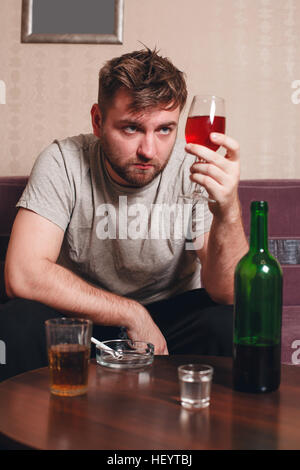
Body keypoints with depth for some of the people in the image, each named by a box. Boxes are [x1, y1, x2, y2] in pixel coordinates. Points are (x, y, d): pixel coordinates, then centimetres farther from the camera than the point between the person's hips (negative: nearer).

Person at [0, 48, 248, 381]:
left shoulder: (195, 172, -16)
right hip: (85, 315, 0)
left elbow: (228, 295, -23)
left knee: (229, 324, -29)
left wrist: (228, 213, -43)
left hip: (171, 315, 1)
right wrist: (133, 315, -23)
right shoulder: (64, 162, -17)